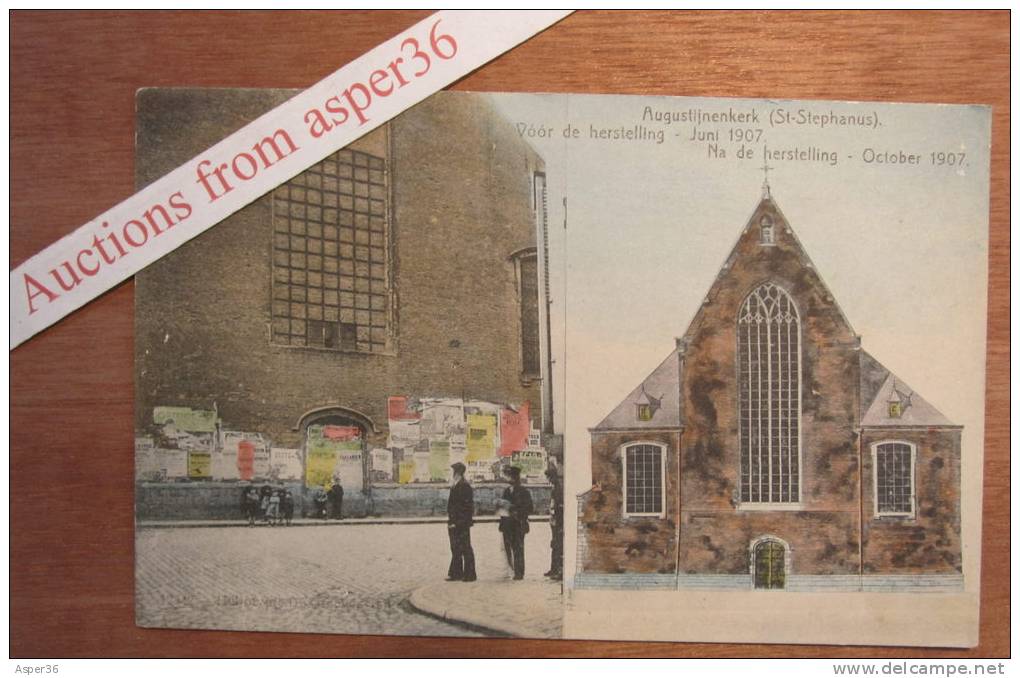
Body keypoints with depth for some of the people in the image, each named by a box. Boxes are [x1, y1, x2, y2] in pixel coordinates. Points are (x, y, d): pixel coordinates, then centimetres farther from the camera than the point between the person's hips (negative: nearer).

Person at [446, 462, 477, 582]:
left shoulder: (464, 487, -14)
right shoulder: (455, 486, 15)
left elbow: (466, 507, -18)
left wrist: (457, 522, -19)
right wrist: (450, 521, 14)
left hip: (462, 524, -9)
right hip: (454, 524, 9)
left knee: (465, 549, -3)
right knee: (455, 549, 12)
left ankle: (469, 574, 4)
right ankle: (456, 573, 18)